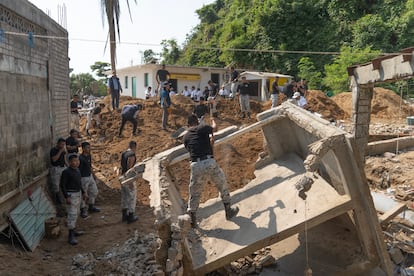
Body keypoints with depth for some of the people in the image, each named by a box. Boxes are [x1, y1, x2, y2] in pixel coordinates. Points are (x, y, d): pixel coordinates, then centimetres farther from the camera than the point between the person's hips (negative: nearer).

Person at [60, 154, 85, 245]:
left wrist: (83, 192, 21)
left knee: (76, 213, 17)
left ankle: (73, 230, 31)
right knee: (72, 215, -10)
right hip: (71, 195, -9)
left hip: (78, 194, 9)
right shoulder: (66, 172, -18)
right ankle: (71, 236, -6)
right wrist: (66, 197, -22)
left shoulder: (77, 170, 7)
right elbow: (62, 185, -18)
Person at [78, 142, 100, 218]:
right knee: (83, 195, 4)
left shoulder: (89, 156, 3)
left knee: (94, 191, 19)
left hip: (90, 176, 9)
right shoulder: (81, 158, -23)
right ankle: (83, 210, 21)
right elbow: (78, 170, -21)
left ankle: (91, 207, 36)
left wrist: (92, 174, 21)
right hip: (83, 178, -9)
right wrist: (79, 181, -19)